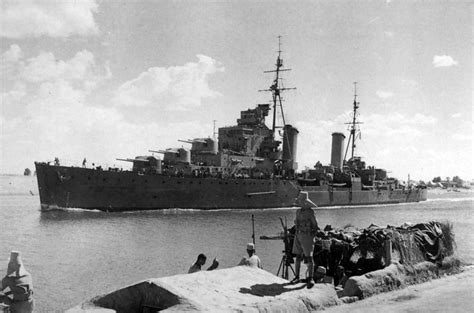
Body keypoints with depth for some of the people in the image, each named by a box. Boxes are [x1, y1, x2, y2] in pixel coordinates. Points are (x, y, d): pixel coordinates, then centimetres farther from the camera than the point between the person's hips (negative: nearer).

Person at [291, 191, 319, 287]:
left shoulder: (310, 212, -8)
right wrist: (297, 234, 13)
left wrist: (312, 236, -8)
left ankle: (310, 278, 0)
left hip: (307, 236, -6)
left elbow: (315, 225, -4)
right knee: (298, 256, 8)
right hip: (298, 235, 6)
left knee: (309, 257, -5)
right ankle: (297, 276, 15)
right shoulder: (298, 211, 12)